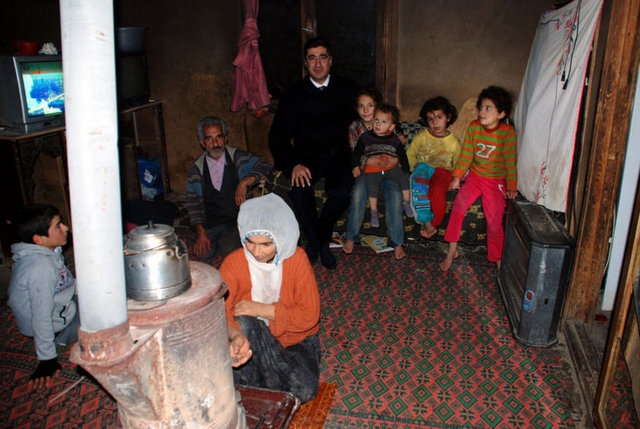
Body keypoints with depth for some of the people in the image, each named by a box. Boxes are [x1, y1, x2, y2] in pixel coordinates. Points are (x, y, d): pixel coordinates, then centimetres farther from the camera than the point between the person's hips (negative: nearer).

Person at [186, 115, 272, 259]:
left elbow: (266, 168, -8)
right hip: (209, 225, 2)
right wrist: (200, 232, -7)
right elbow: (193, 203, 6)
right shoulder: (196, 170, 5)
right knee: (205, 253, -21)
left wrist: (244, 182, -24)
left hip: (237, 221, -1)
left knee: (230, 250, -25)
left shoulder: (239, 158, 2)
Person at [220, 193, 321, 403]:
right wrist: (236, 336, -49)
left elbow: (309, 315, -15)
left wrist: (261, 309, -24)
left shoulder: (297, 259, -13)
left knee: (304, 391, -23)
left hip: (294, 338, 1)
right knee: (242, 323, -34)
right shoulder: (233, 263, -13)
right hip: (255, 338, 0)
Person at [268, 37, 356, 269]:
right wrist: (293, 164, -17)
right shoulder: (293, 94, 4)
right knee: (299, 189, -32)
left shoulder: (346, 89, 10)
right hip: (306, 156, 0)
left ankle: (317, 241, -4)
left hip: (338, 155, 1)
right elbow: (277, 135, -1)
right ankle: (318, 242, -7)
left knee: (342, 191, -31)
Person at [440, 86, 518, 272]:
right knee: (459, 204, -18)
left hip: (496, 181, -3)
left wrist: (511, 187, -11)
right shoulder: (474, 127, -2)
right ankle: (452, 250, -7)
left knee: (494, 218, -10)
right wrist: (457, 177, 1)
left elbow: (511, 161, -10)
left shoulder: (507, 132, -12)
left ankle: (497, 257, 12)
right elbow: (466, 154, 3)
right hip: (475, 176, 3)